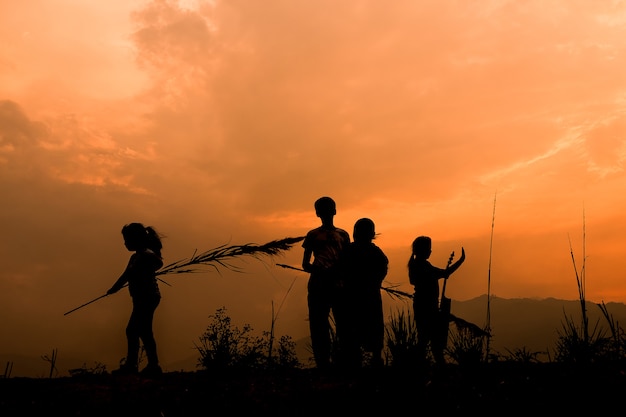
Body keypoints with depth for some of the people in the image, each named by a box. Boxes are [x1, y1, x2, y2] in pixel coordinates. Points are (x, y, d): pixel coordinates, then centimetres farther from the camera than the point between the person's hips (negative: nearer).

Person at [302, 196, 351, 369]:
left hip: (339, 284, 0)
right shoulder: (313, 235, 15)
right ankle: (322, 364, 3)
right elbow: (305, 264, 10)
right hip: (318, 284, 0)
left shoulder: (343, 235, 16)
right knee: (318, 326, -2)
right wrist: (318, 270, -11)